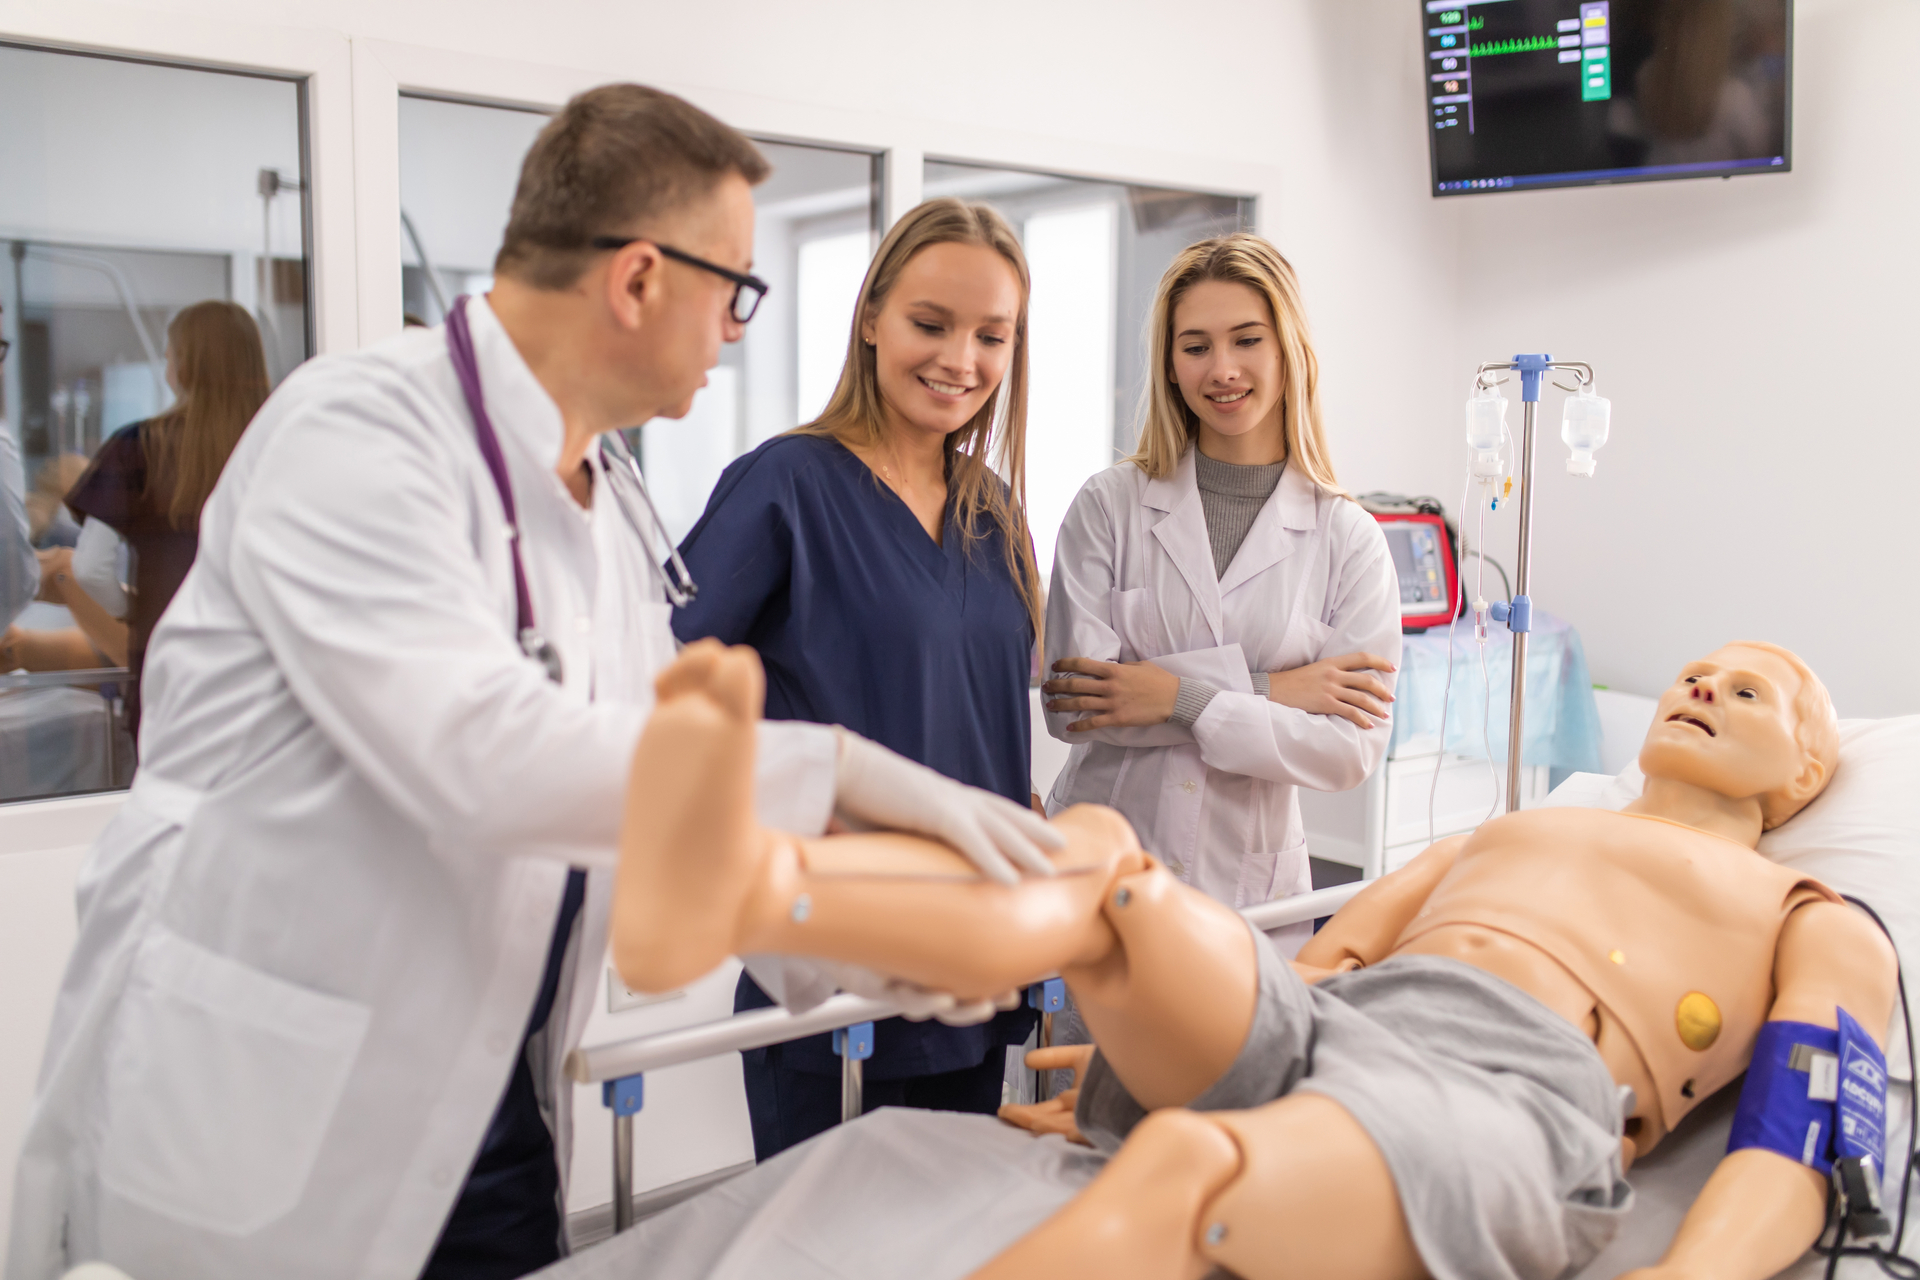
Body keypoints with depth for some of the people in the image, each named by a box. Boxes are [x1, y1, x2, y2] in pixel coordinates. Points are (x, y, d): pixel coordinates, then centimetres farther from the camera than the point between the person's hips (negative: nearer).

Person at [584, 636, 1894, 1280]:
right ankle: (737, 883, -47)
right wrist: (1133, 1047, 14)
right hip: (1305, 1025, 6)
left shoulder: (1822, 932, 24)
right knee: (1094, 856, -22)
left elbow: (1795, 1150, 4)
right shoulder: (1484, 840, 36)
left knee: (1183, 1172, -38)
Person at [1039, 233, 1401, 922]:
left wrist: (1185, 700, -16)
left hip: (1249, 889, 1)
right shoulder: (1110, 505, -3)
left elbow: (1353, 749, -7)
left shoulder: (1347, 538, -1)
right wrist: (1268, 689, -13)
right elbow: (1071, 704, -12)